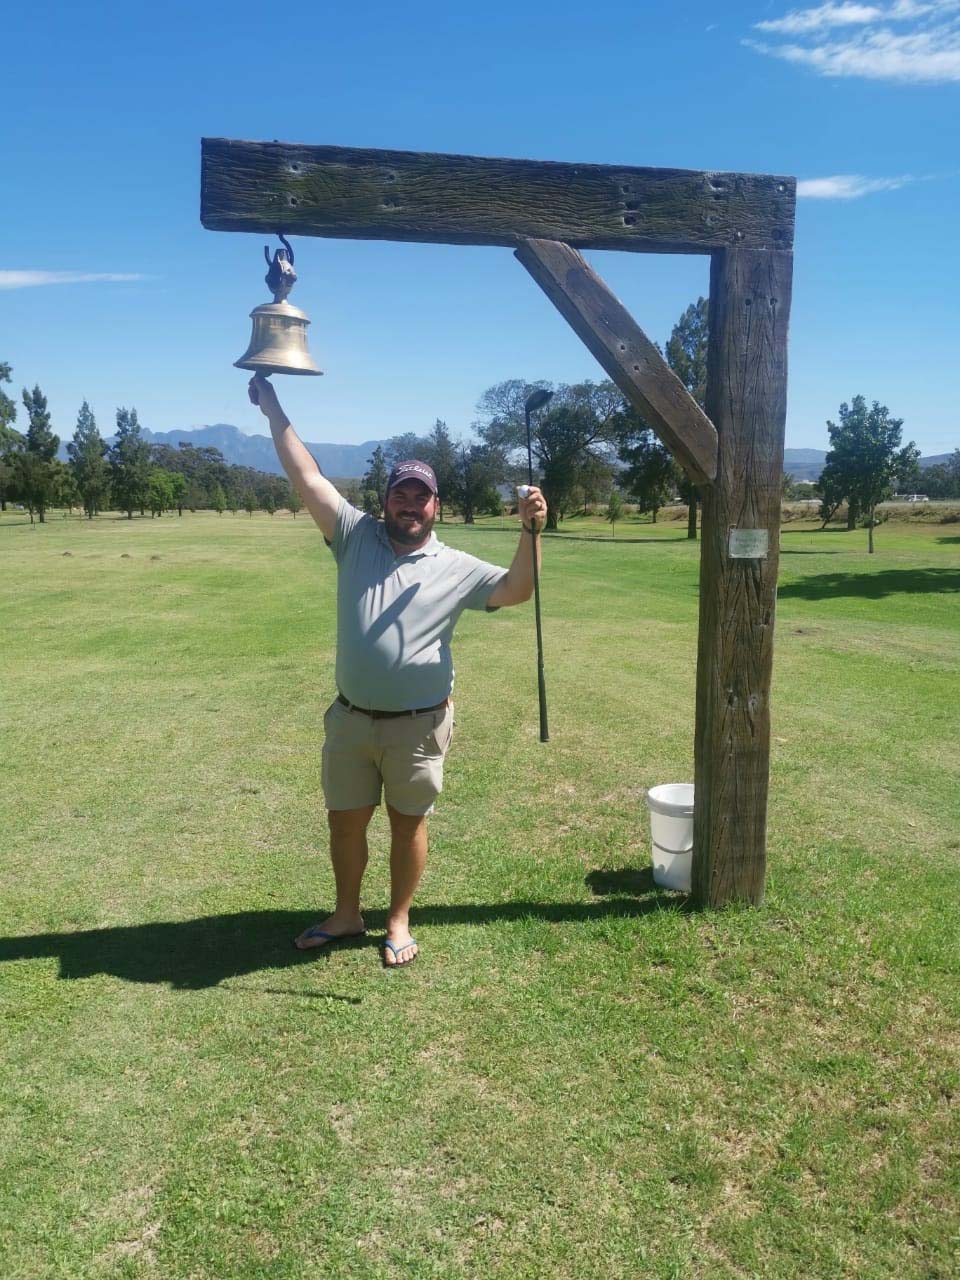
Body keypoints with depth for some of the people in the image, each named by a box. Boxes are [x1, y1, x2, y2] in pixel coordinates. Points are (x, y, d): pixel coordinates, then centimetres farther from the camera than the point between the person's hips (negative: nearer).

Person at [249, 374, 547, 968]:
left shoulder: (457, 568, -1)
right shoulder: (356, 537, 1)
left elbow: (517, 590, -10)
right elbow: (309, 479, -2)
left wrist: (531, 530, -24)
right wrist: (275, 413, -6)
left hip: (418, 725, -2)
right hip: (351, 719, 2)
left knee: (408, 823, 11)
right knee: (345, 820, 15)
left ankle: (399, 922, 30)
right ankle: (347, 914, 36)